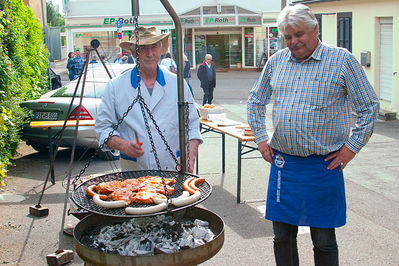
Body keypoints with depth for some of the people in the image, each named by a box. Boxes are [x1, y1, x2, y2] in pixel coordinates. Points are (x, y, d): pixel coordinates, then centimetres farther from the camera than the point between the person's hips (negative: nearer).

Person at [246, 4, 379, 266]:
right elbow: (256, 101, 21)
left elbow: (370, 106, 0)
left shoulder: (342, 60, -3)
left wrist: (351, 147, -5)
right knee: (282, 237, 10)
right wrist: (261, 137, 12)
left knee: (324, 240, 6)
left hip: (324, 165, -3)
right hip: (283, 162, 4)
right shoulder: (276, 62, 8)